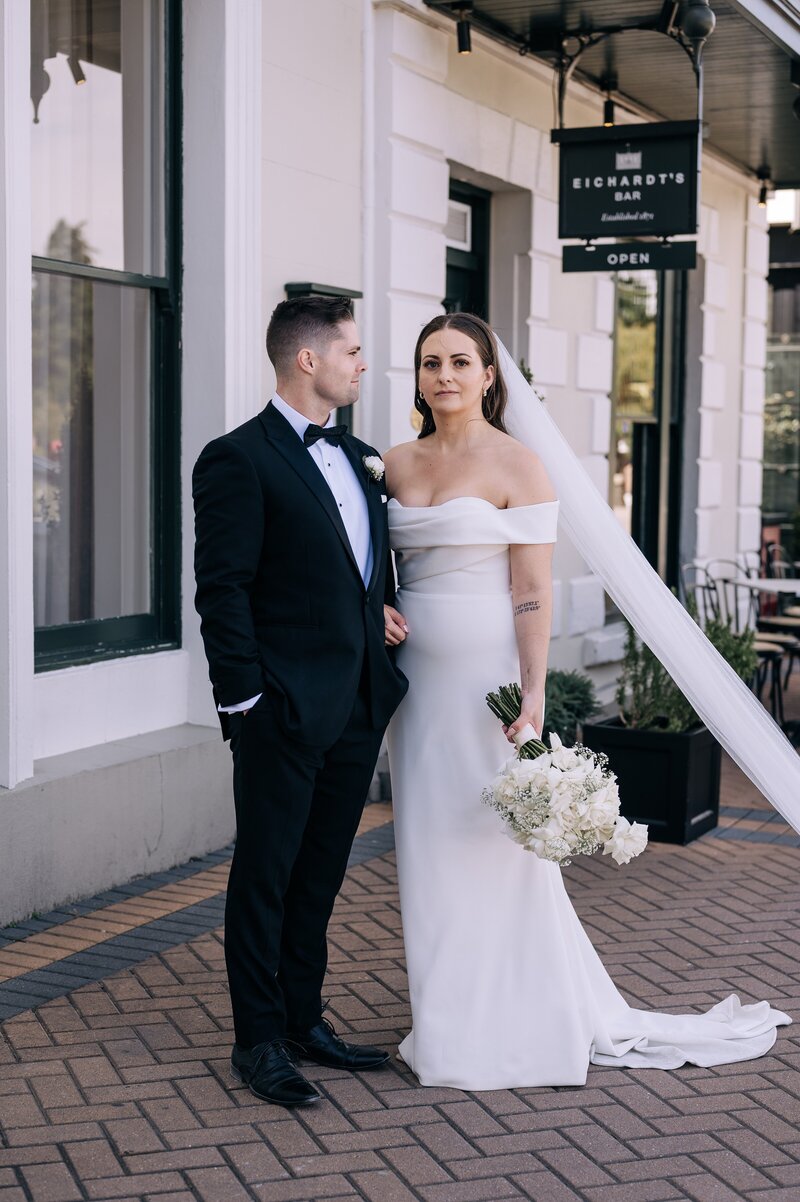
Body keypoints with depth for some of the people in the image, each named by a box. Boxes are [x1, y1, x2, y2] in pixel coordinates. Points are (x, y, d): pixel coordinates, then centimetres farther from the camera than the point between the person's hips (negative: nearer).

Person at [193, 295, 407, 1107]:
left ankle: (303, 1019, 28)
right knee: (265, 876, 4)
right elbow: (223, 591, -14)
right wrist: (245, 700, -16)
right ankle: (258, 1041, 15)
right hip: (284, 710, -7)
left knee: (320, 875, 16)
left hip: (358, 705, 7)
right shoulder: (239, 459, -11)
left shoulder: (362, 459, 13)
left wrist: (388, 618, 6)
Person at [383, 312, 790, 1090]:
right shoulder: (396, 466, 9)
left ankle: (518, 1026, 15)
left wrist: (531, 691, -19)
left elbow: (533, 593, -11)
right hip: (416, 674, 6)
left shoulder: (516, 466, -7)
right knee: (428, 845, 9)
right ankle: (447, 1020, 22)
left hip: (484, 674, -5)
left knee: (495, 843, 1)